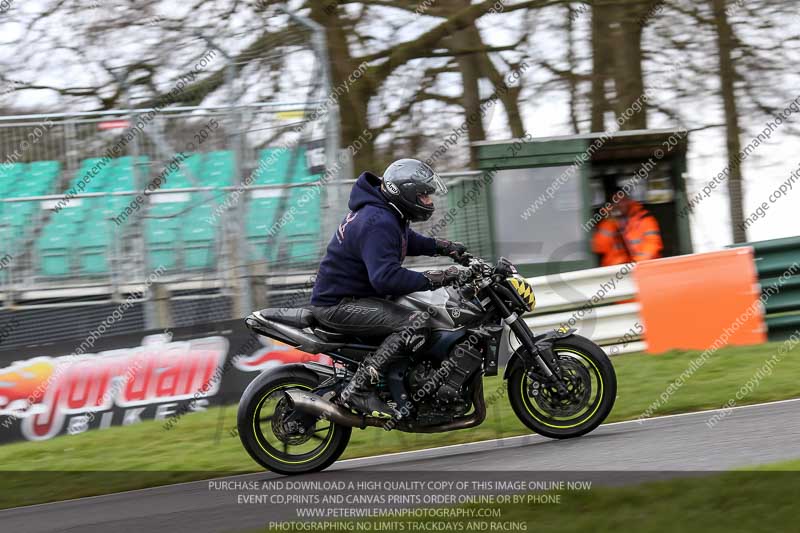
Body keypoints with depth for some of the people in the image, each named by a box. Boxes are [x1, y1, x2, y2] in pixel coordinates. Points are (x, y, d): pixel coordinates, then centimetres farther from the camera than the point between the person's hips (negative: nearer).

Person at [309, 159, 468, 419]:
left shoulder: (389, 214, 10)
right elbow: (386, 277, -35)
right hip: (339, 305, -11)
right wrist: (435, 279, -33)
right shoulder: (378, 223, -24)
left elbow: (407, 240, 33)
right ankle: (358, 389, -27)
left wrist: (444, 247, 19)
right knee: (416, 323, -26)